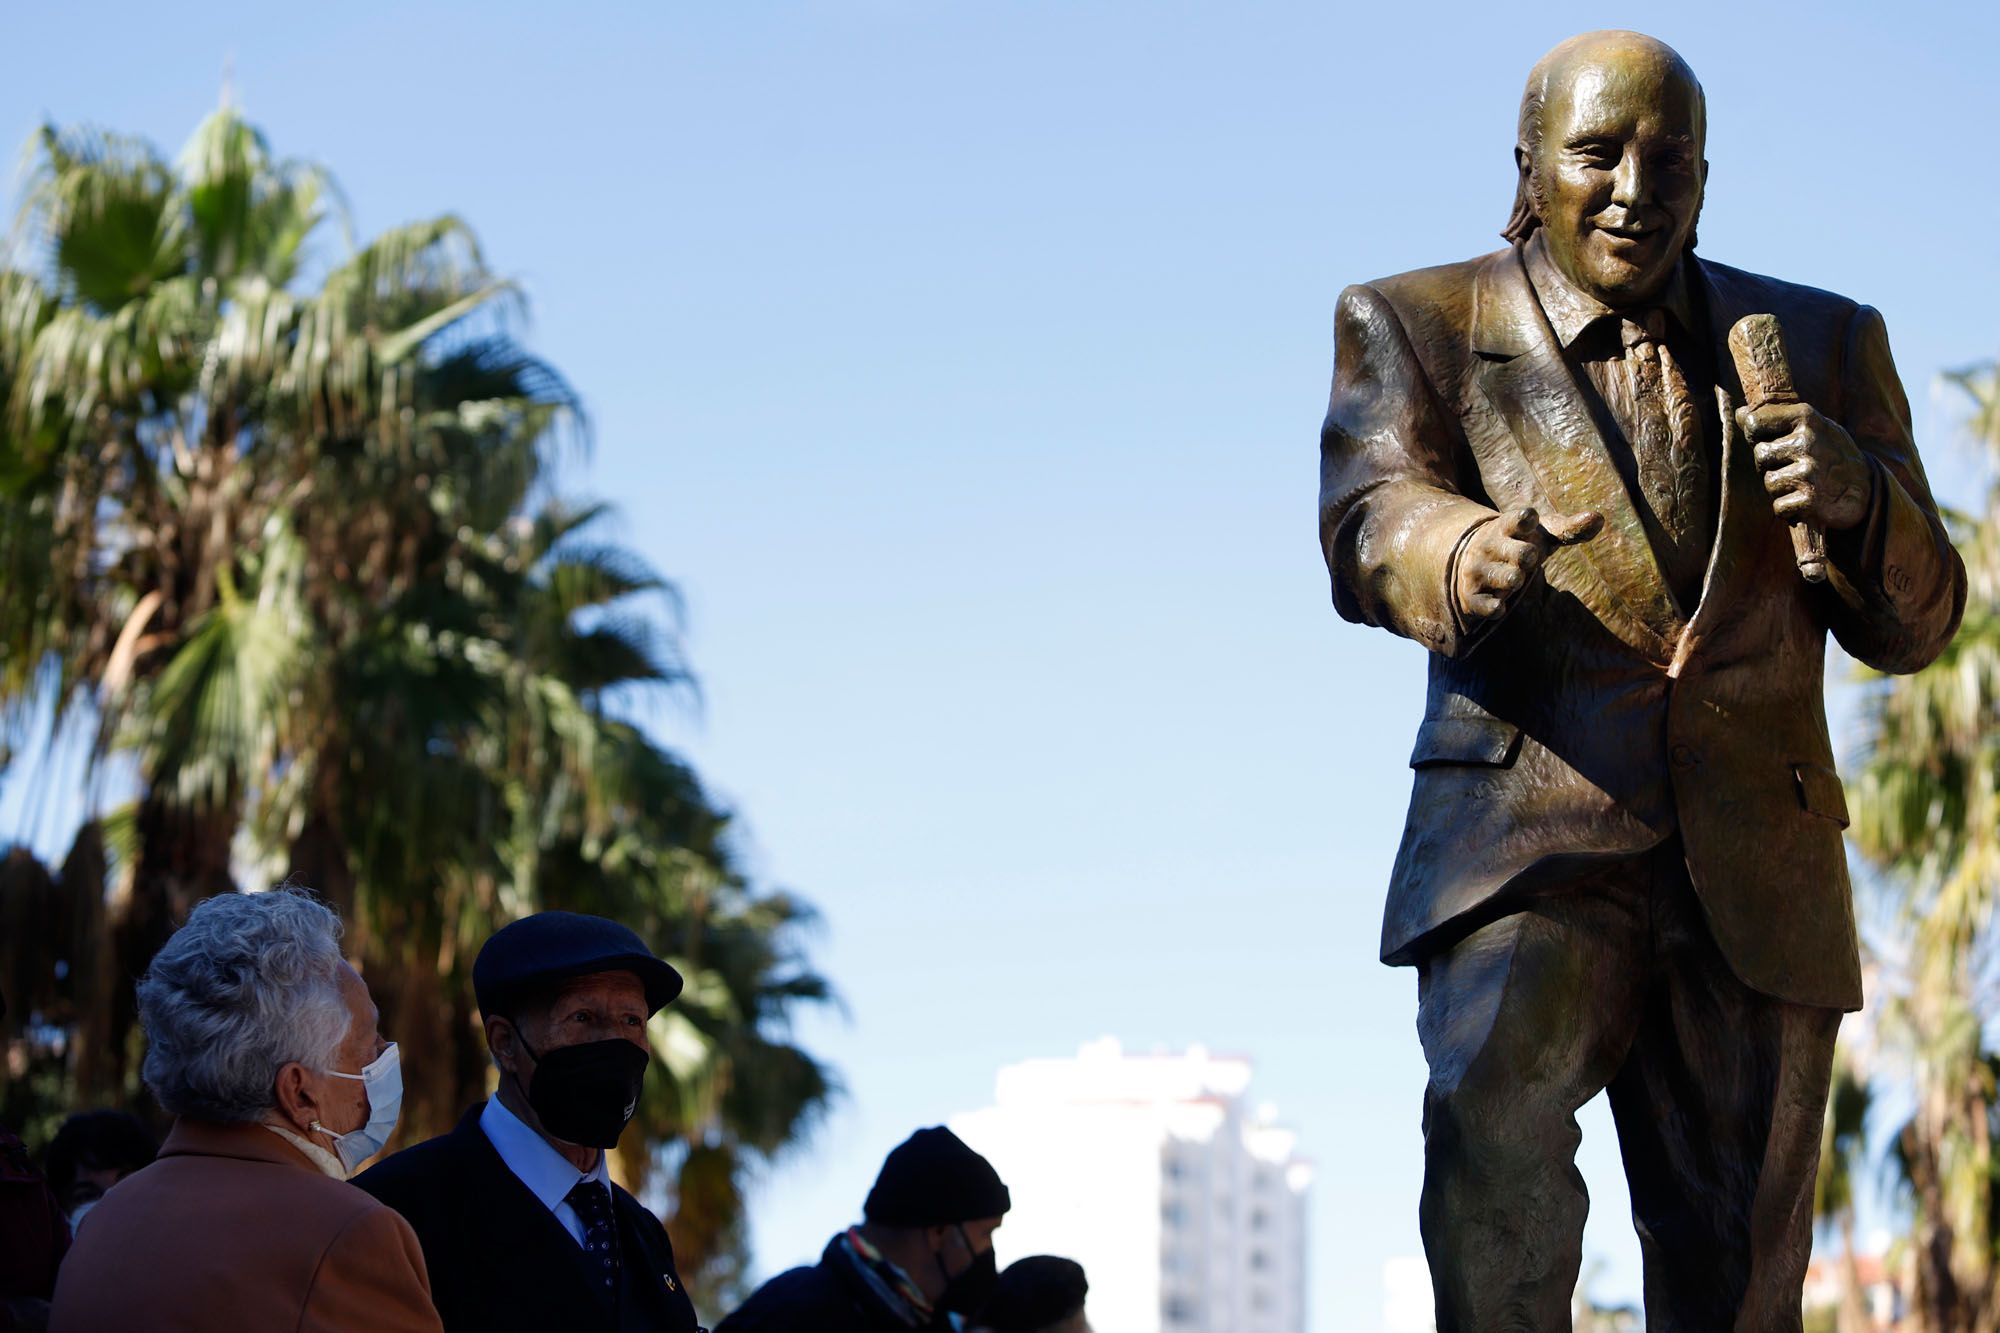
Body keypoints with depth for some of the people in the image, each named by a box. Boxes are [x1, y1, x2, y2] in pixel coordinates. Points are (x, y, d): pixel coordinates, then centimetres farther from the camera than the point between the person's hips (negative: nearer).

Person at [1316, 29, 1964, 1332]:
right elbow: (1370, 524, -10)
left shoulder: (1821, 343, 14)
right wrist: (1465, 556, -34)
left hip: (1757, 874, 3)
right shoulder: (1416, 324, 8)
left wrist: (1857, 501, -13)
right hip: (1526, 830, -2)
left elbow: (1915, 623, 10)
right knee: (1495, 1110, -30)